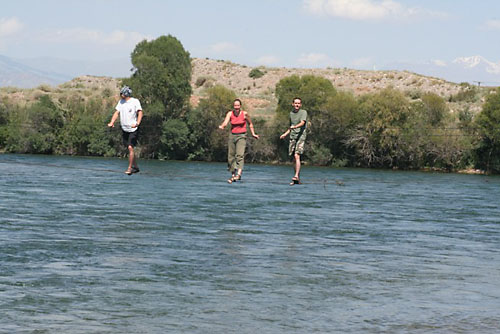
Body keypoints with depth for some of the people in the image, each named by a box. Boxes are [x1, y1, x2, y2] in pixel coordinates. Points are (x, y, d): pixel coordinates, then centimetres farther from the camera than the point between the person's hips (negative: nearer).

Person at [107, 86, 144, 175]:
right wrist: (112, 122, -8)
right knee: (130, 148, 10)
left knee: (130, 147, -15)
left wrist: (137, 123, -32)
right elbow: (117, 112, 8)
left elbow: (140, 113, -16)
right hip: (124, 129, 6)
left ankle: (130, 168, -9)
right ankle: (135, 167, 22)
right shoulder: (121, 102, 10)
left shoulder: (135, 101, -9)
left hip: (133, 129, -6)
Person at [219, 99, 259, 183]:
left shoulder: (244, 114, -3)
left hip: (241, 136, -3)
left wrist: (253, 134, 10)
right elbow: (226, 122, -15)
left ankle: (239, 174, -35)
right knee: (231, 156, 6)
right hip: (232, 136, 3)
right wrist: (222, 126, -36)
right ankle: (233, 175, 21)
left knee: (240, 155, -21)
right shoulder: (230, 113, 0)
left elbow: (250, 124, 12)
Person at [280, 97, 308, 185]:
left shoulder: (303, 112, -1)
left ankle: (296, 176, -26)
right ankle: (298, 179, 12)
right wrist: (285, 134, 14)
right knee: (294, 158, 5)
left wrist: (295, 127, -35)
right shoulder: (291, 113, 17)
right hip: (292, 137, 6)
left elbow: (302, 123, -18)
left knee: (297, 156, -20)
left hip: (301, 136, -6)